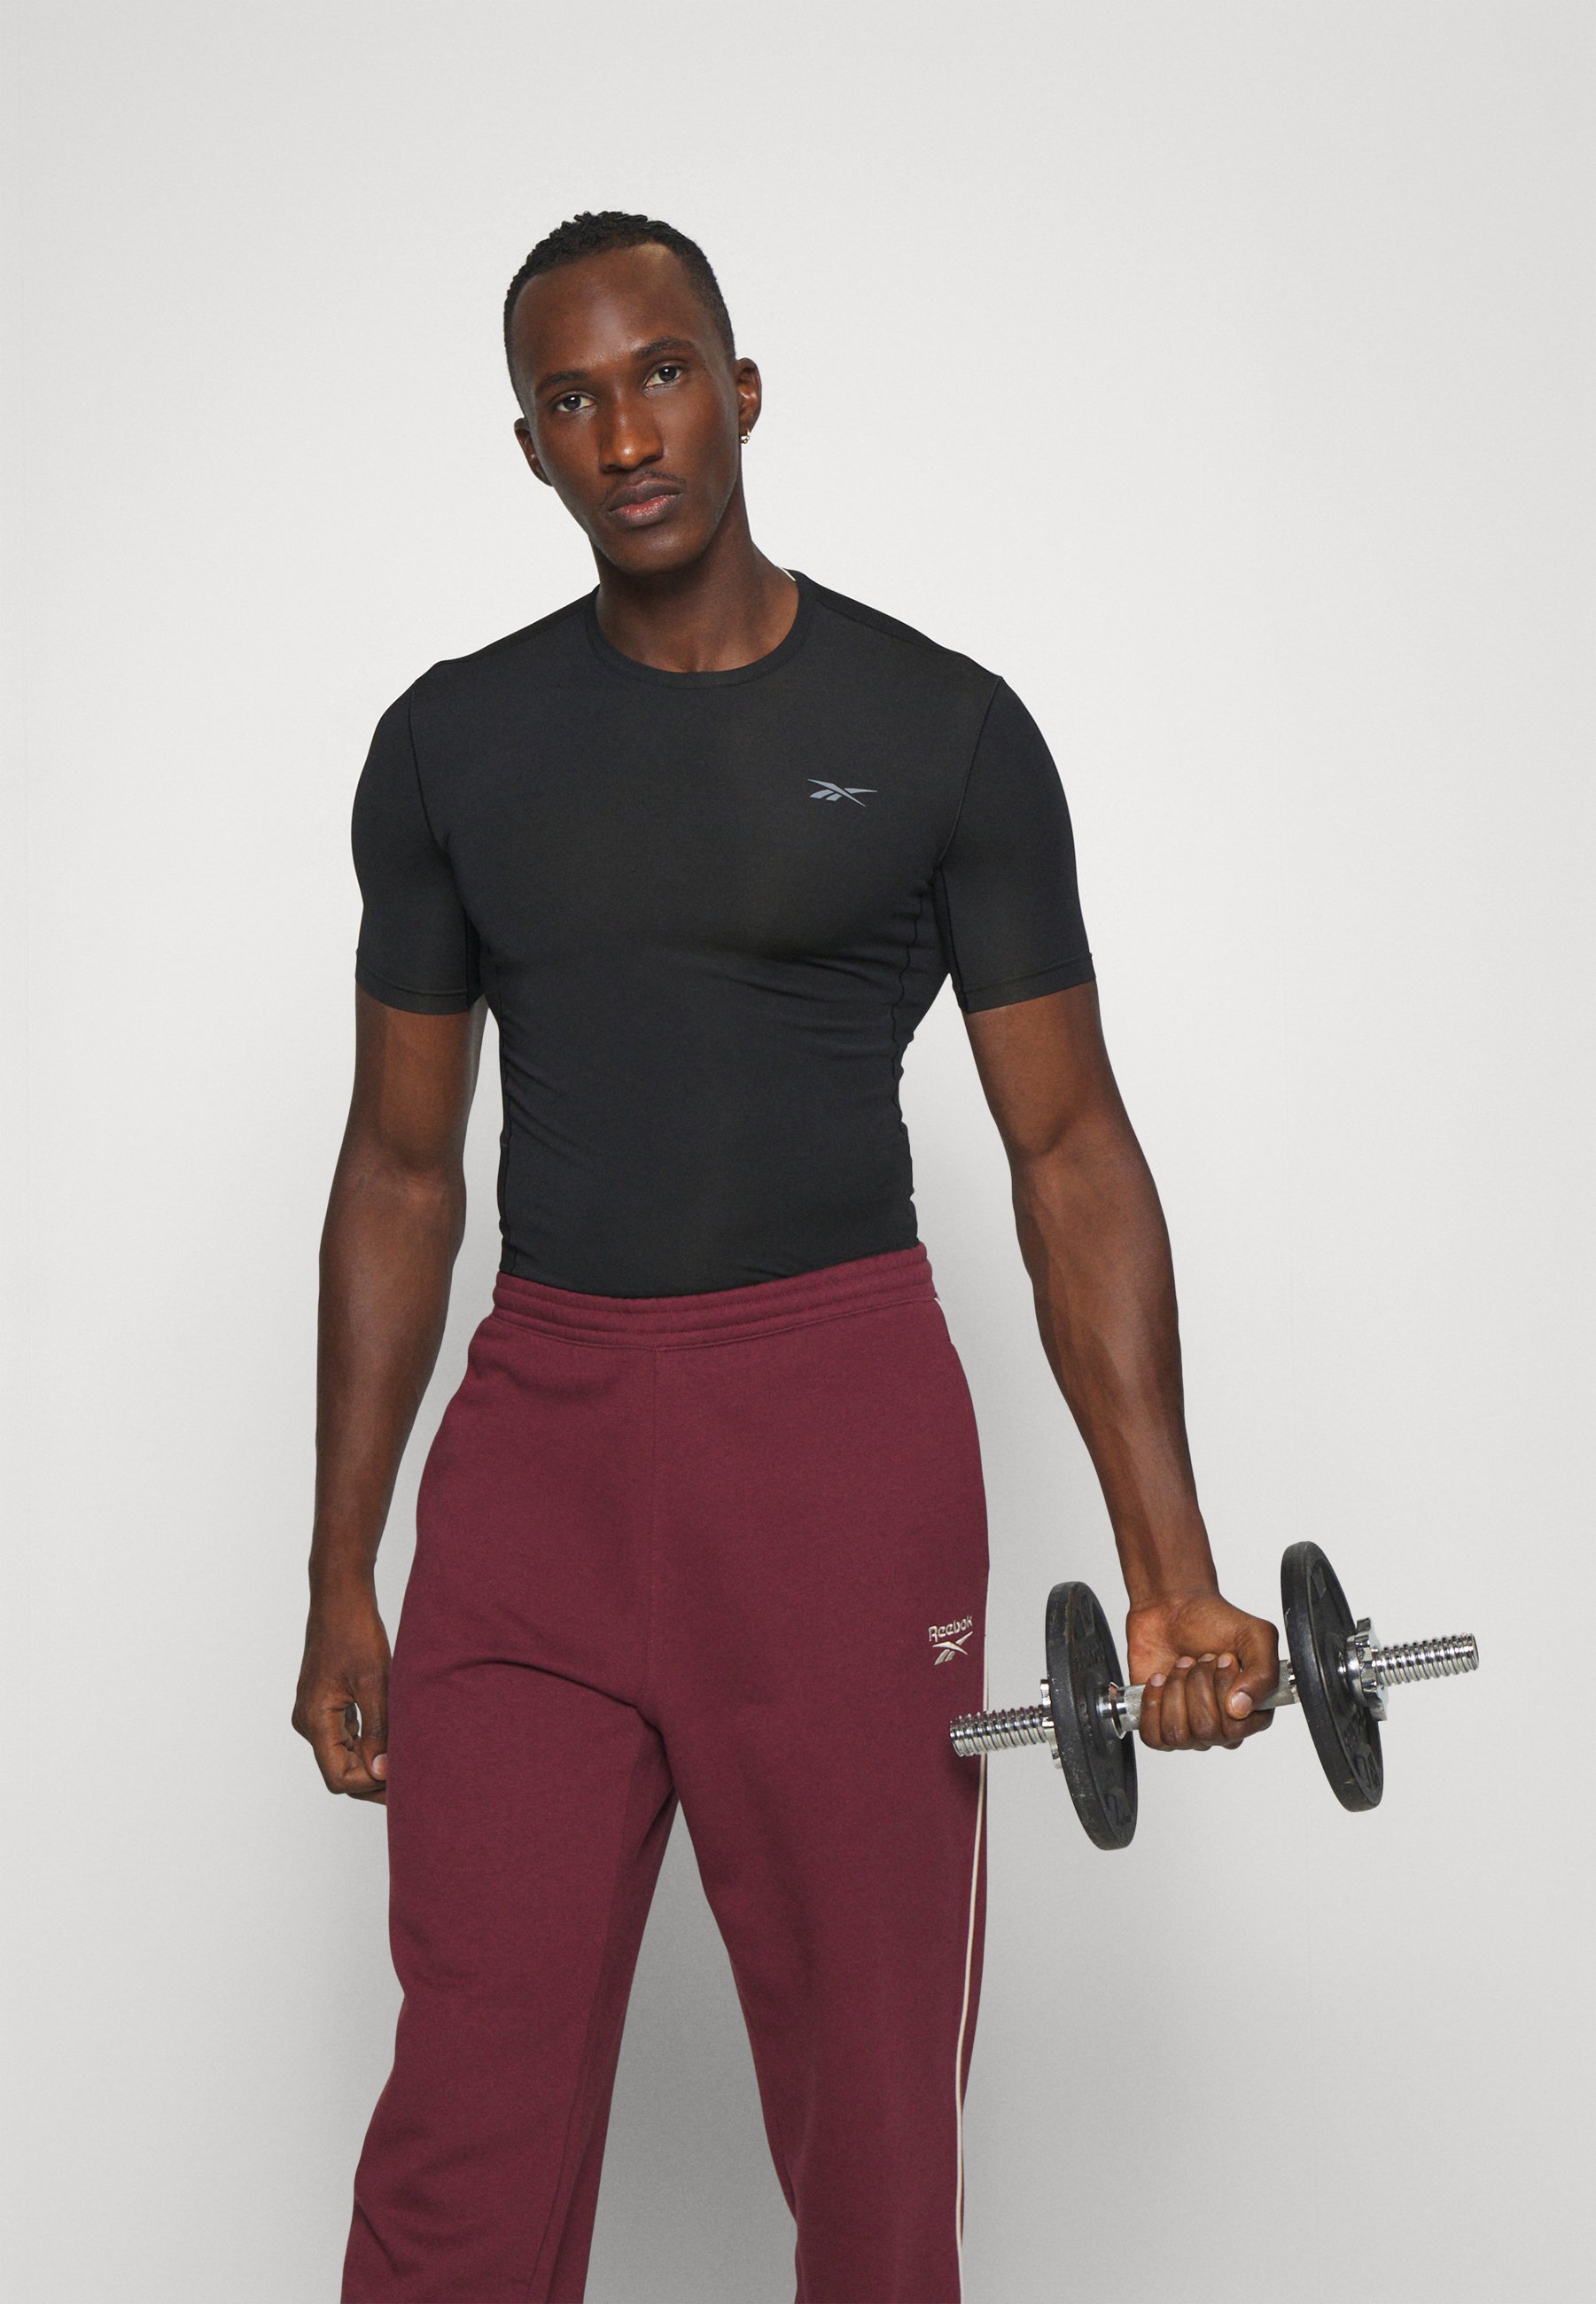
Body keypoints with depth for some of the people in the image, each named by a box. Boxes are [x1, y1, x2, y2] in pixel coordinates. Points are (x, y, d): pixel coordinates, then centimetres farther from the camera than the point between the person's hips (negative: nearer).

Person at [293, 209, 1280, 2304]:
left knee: (873, 2101, 6)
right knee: (469, 2125, 2)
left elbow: (1070, 1147, -1)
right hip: (538, 1438, 2)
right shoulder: (453, 744, 6)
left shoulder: (942, 728, -1)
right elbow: (401, 1167, 11)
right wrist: (338, 1577, 9)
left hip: (838, 1431, -2)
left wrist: (1173, 1572, -8)